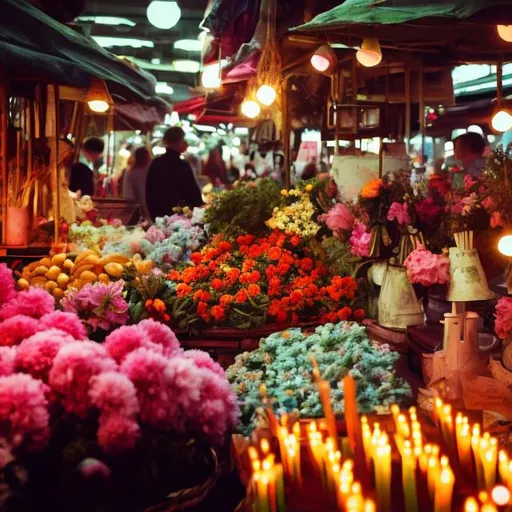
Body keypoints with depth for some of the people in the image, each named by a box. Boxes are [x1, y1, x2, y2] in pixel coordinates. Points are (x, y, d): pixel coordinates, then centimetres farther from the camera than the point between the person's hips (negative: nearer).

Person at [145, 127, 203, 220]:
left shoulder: (155, 164, 5)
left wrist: (153, 214, 17)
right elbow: (193, 193, -9)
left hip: (159, 216, 6)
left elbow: (149, 192, 10)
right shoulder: (183, 166, -12)